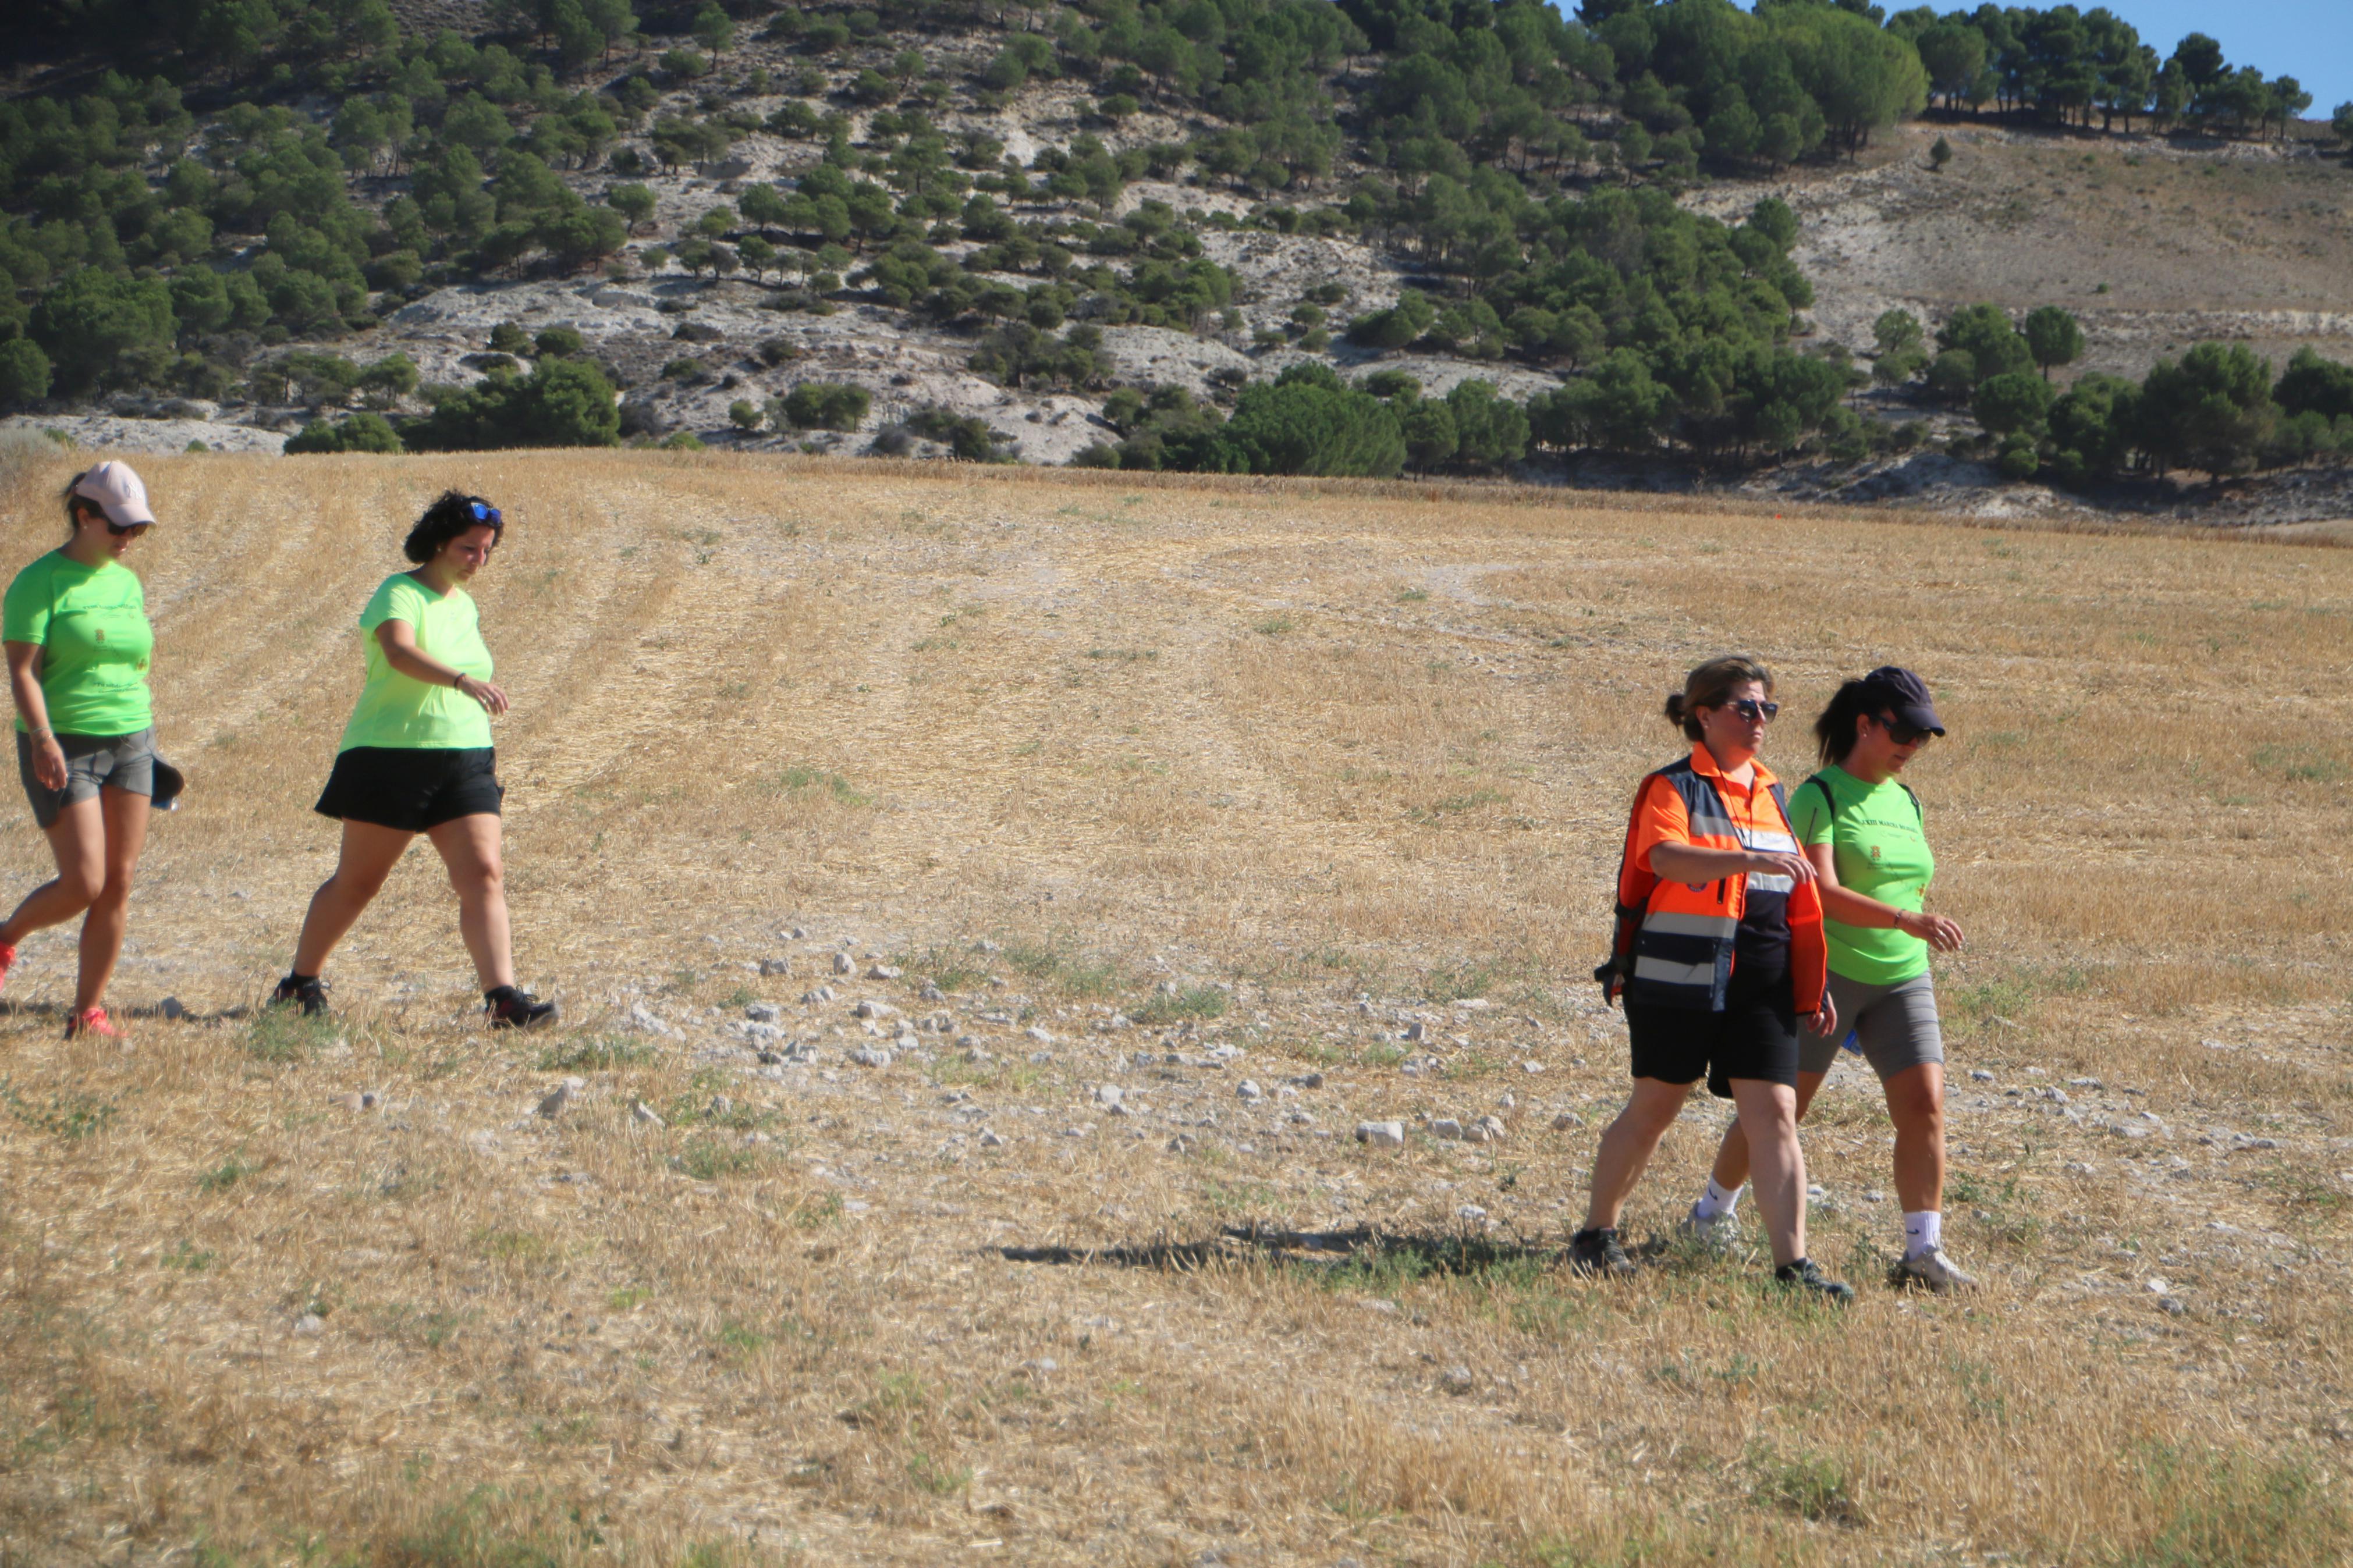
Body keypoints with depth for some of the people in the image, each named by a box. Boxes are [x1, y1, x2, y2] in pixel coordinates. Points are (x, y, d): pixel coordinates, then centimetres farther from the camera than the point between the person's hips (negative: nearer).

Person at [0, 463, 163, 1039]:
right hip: (64, 749, -6)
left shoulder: (128, 583, 12)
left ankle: (89, 1009, 9)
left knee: (118, 883, 1)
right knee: (83, 883, -12)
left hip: (130, 743, 6)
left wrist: (148, 741, 20)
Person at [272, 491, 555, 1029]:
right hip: (391, 758, -6)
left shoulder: (465, 606, 13)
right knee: (357, 881, 6)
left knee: (484, 875, -10)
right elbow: (400, 652, -33)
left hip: (465, 761, 6)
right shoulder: (399, 594, -10)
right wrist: (464, 680, -49)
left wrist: (487, 767, 25)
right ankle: (300, 983, 24)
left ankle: (504, 999, -16)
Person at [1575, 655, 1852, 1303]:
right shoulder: (1673, 788, -5)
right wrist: (1749, 859, -41)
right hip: (1677, 981, -5)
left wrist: (1814, 983, 18)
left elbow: (1796, 902, 22)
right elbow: (1666, 856, -27)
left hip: (1762, 986, 5)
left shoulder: (1771, 794, 15)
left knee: (1775, 1115, -6)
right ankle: (1597, 1234, 24)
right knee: (1653, 1109, 6)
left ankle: (1793, 1262, -8)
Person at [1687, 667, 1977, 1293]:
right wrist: (1907, 919, -32)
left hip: (1902, 982, 6)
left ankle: (1923, 1251, -6)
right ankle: (1714, 1210, 26)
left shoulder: (1907, 803, 13)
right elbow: (1822, 893, -22)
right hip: (1825, 976, -6)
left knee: (1925, 1105, -9)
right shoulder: (1819, 797, -10)